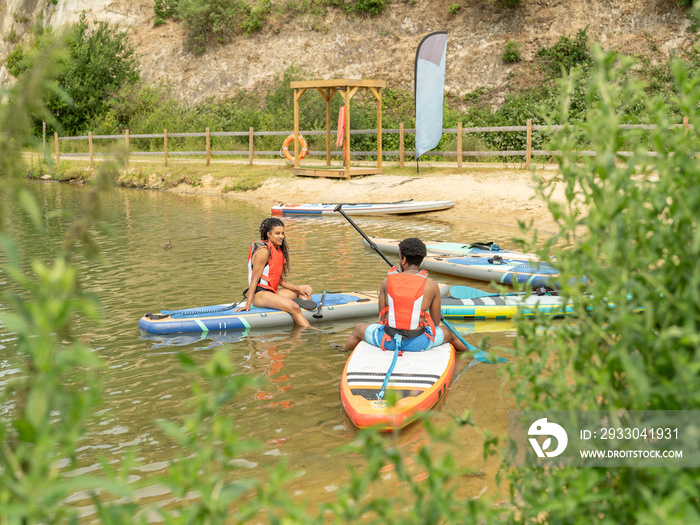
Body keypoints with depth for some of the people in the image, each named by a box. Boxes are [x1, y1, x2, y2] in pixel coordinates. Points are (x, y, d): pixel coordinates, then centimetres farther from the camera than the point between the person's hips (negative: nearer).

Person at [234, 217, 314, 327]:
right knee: (294, 307, -30)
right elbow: (254, 279, -16)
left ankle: (301, 301, -15)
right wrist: (248, 304, -21)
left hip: (272, 291, 11)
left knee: (307, 289, 15)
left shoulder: (278, 250, 16)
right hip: (259, 294, -11)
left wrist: (299, 289, 9)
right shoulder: (263, 251, -13)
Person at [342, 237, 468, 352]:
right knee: (449, 333, 31)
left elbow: (381, 317, 2)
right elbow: (436, 322, 2)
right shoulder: (431, 285, -8)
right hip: (418, 344, 0)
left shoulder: (387, 282, -4)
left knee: (359, 328, 32)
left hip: (387, 341, 0)